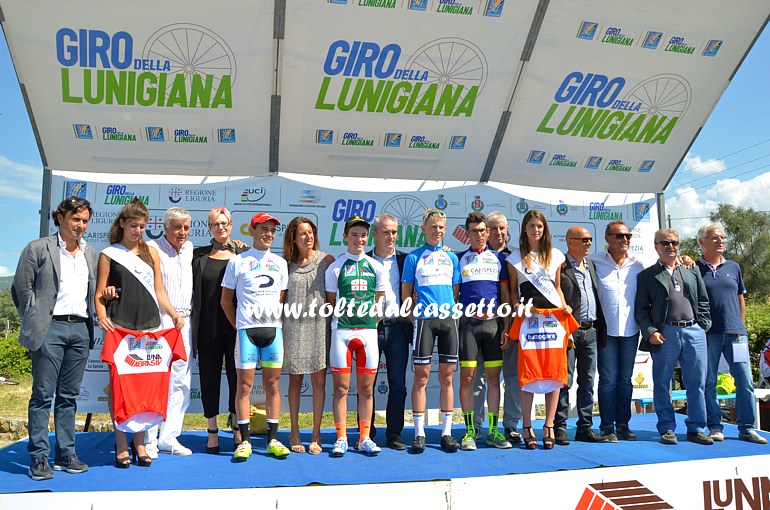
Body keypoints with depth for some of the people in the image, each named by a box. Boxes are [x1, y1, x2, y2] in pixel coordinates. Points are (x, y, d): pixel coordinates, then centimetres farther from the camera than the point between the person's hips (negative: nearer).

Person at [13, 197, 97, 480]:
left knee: (69, 396, 9)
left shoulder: (91, 254, 15)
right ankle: (39, 459, 4)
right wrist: (34, 323, 0)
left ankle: (66, 454, 15)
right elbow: (21, 287, 0)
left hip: (81, 329, 5)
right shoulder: (38, 249, 1)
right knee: (43, 395, -2)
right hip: (50, 329, -4)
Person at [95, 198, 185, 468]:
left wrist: (173, 314, 2)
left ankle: (140, 442, 12)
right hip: (120, 327, -2)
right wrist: (102, 316, -14)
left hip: (150, 325, 3)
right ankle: (121, 444, 5)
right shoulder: (109, 254, 8)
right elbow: (100, 293, 4)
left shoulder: (151, 252, 16)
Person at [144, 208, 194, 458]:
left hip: (183, 322, 7)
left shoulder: (189, 249, 14)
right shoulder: (152, 249, -5)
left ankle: (169, 438, 15)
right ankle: (149, 440, 4)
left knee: (181, 381, 7)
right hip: (158, 322, -6)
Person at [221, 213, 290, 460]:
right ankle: (245, 440, 6)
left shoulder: (280, 263, 13)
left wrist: (278, 323, 8)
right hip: (247, 329, -3)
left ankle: (273, 439, 12)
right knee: (245, 384, -1)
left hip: (273, 329, 3)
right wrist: (238, 325, 3)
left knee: (272, 383, 6)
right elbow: (225, 300, 7)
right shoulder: (237, 262, 4)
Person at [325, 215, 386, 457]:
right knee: (341, 387, 1)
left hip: (368, 330, 2)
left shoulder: (376, 267, 9)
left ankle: (364, 437, 16)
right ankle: (341, 438, 11)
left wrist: (377, 309, 1)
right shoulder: (335, 268, 2)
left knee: (366, 388, 6)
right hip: (342, 331, -2)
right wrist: (340, 316, -6)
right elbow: (331, 303, 6)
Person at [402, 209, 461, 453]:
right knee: (421, 376, -2)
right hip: (424, 320, -3)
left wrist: (455, 312, 6)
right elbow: (406, 294, 5)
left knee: (446, 376, 5)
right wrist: (415, 315, -2)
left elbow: (457, 290, 16)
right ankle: (419, 433, 5)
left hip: (449, 319, 3)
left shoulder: (451, 257, 14)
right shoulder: (414, 257, 4)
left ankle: (446, 432, 13)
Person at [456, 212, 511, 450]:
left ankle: (493, 430, 13)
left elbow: (505, 294, 11)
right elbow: (454, 293, 8)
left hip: (493, 322, 2)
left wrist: (506, 325, 4)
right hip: (467, 323, -1)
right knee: (467, 376, -2)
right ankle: (469, 431, 6)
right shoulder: (460, 259, 8)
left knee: (494, 376, 4)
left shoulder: (498, 258, 11)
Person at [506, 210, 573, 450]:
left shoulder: (555, 255, 15)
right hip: (528, 319, -2)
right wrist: (518, 306, -9)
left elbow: (557, 287, 19)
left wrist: (564, 306, 3)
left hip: (554, 317, 2)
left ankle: (549, 426, 7)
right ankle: (527, 426, 3)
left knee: (554, 374, -1)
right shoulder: (515, 257, 9)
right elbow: (513, 290, 9)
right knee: (528, 374, -5)